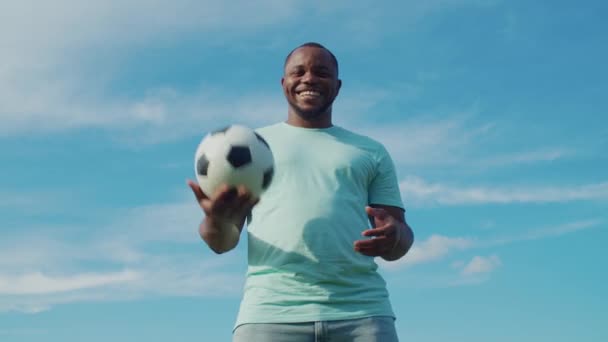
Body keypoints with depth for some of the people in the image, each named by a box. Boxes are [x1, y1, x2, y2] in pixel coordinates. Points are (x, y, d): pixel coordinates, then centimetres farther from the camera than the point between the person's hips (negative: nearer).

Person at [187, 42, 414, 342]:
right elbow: (223, 241, 11)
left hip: (361, 312, 1)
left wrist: (394, 236, -10)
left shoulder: (371, 152, 21)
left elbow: (401, 234, 17)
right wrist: (218, 219, -15)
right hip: (271, 312, -1)